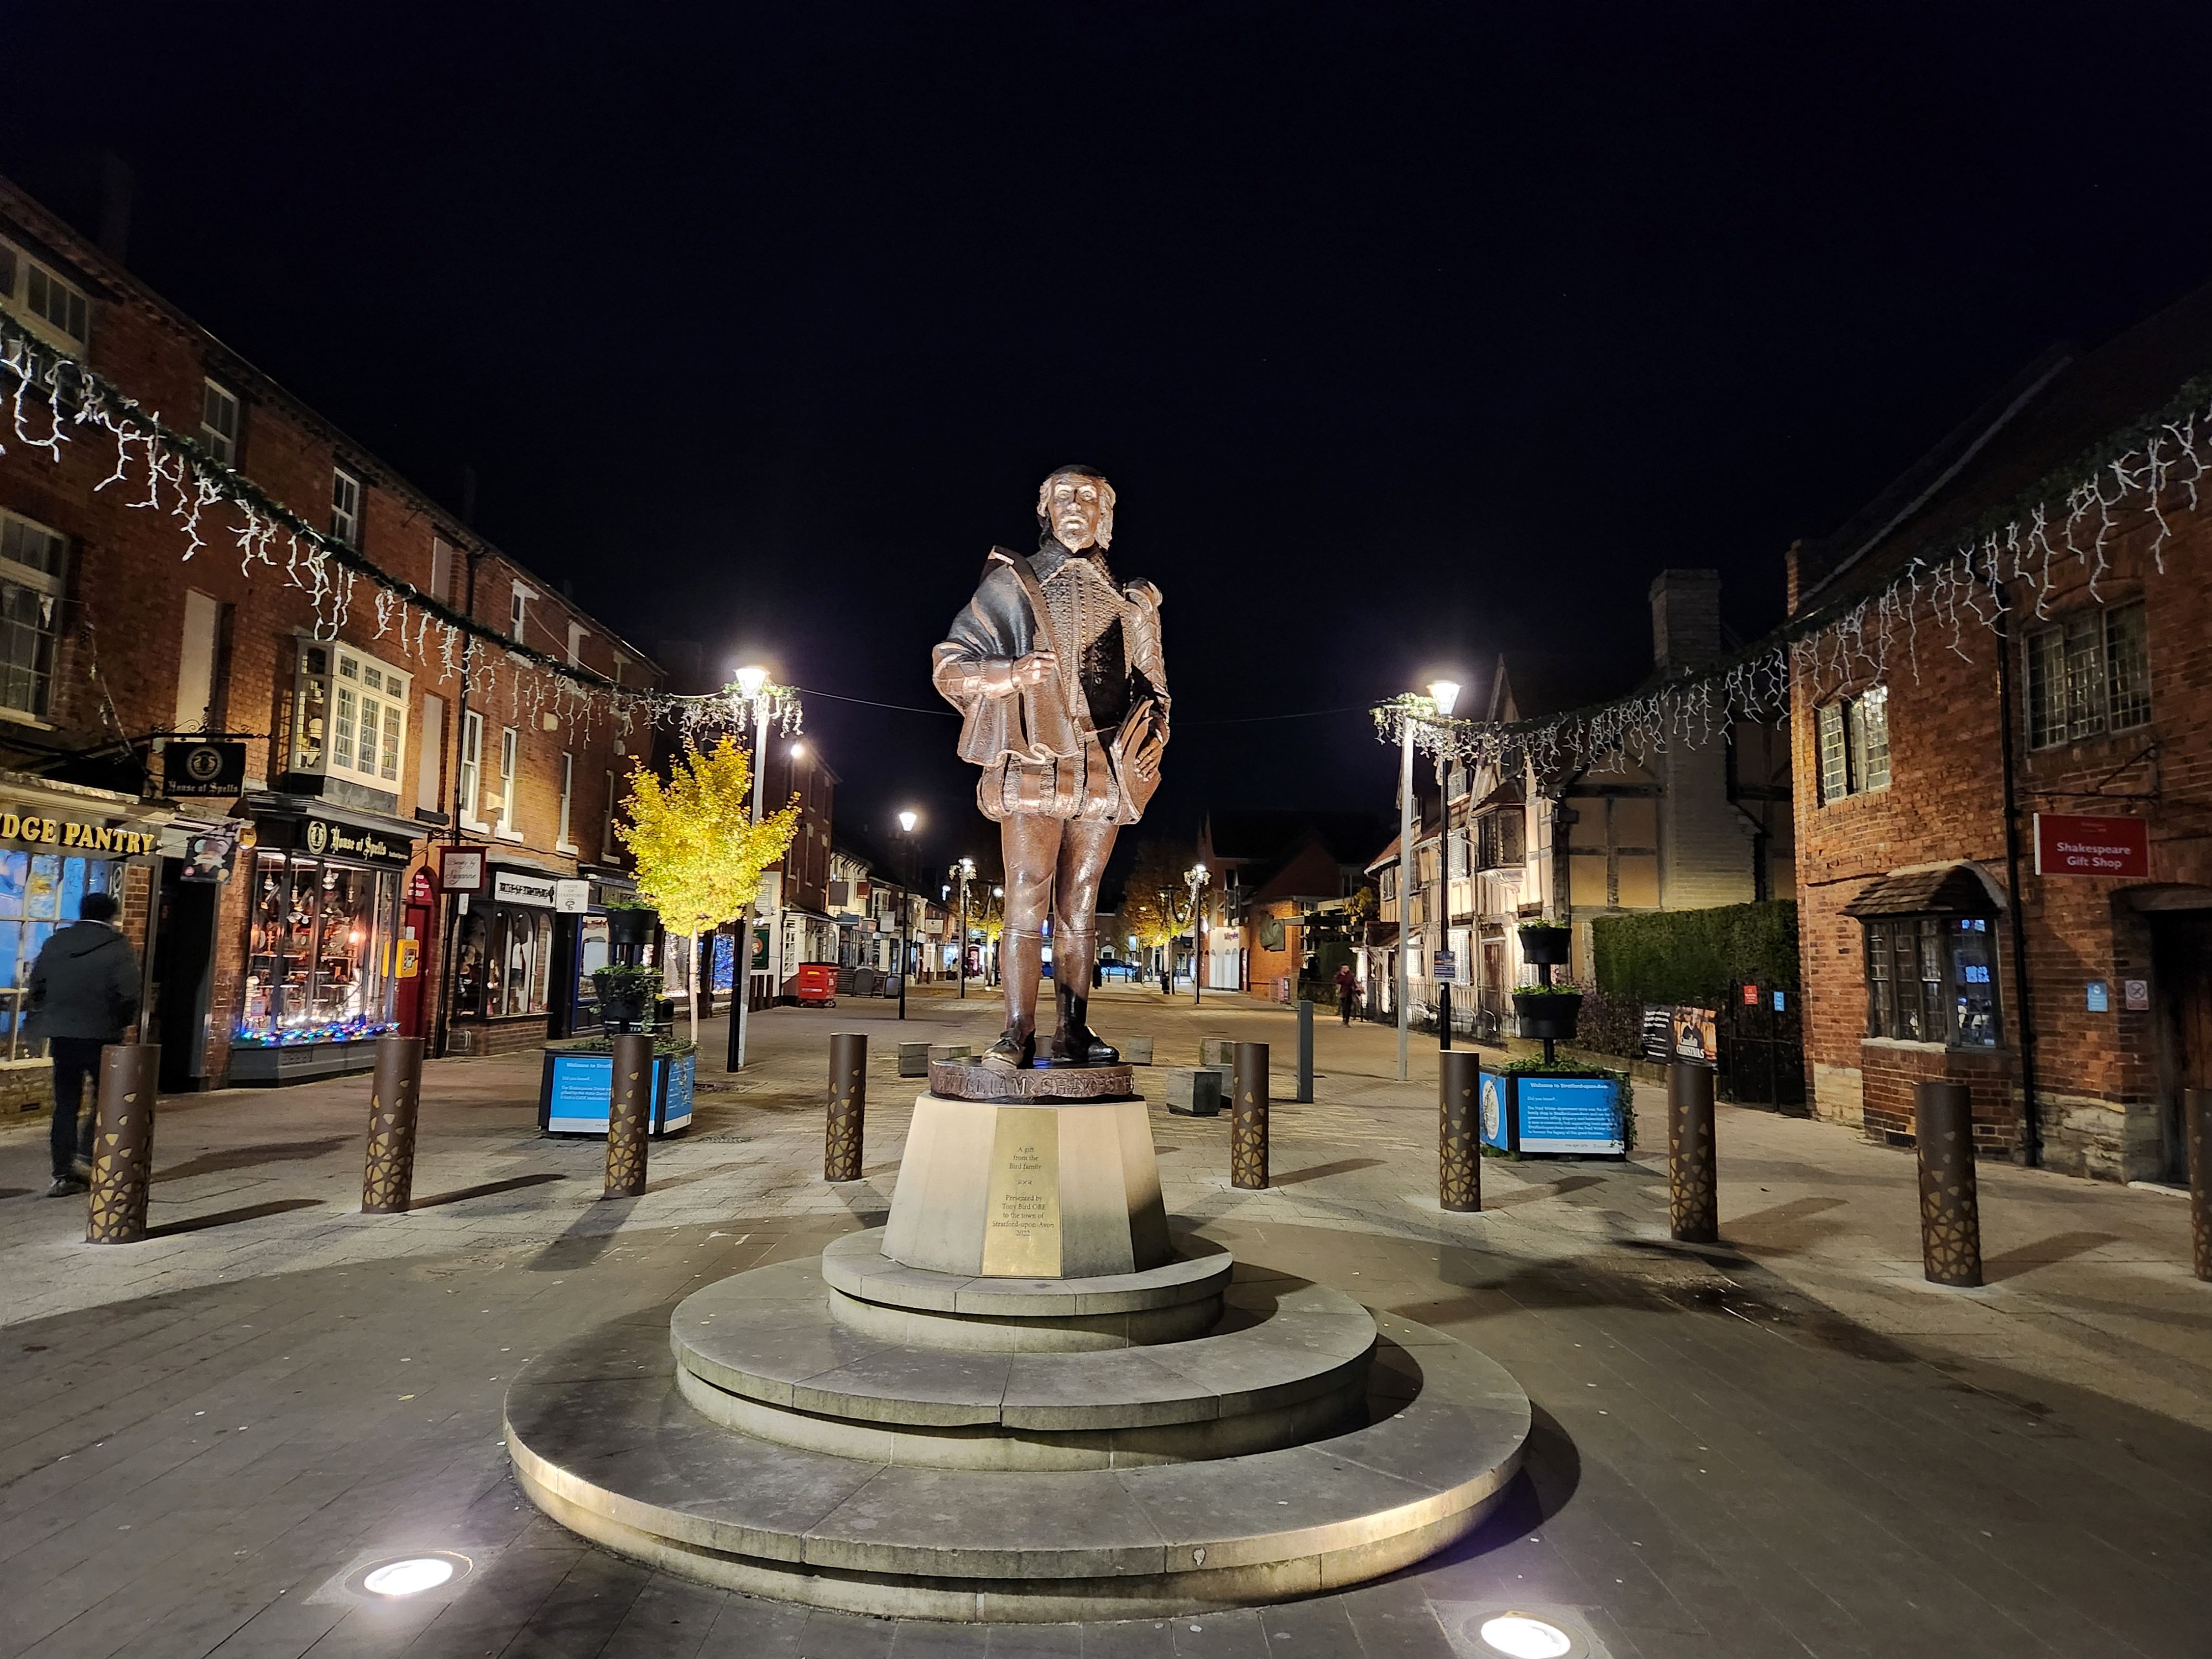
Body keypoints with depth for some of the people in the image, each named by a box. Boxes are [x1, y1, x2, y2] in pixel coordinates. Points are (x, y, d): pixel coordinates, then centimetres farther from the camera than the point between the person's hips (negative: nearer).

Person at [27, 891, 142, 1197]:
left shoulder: (55, 942, 7)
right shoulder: (118, 947, -9)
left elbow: (36, 985, 9)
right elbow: (129, 994, -13)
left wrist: (43, 1019, 22)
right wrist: (123, 1022, 5)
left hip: (61, 1034, 5)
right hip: (102, 1035, -5)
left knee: (66, 1104, 10)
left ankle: (63, 1174, 11)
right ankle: (85, 1155, -5)